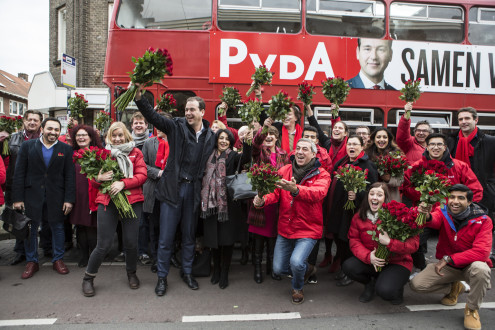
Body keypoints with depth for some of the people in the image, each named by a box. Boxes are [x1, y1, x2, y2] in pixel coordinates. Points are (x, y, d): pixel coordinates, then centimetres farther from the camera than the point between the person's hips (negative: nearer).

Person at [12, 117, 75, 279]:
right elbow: (19, 173, 0)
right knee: (30, 229, 9)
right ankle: (32, 262, 26)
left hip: (56, 197, 0)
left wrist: (69, 199, -6)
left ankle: (58, 260, 25)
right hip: (32, 195, 0)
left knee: (57, 228, 9)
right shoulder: (27, 146, 3)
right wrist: (17, 198, -6)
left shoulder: (66, 149, 3)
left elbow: (70, 176, 0)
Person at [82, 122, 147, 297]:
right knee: (104, 245, -2)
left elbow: (142, 175, -2)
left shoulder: (135, 152, 9)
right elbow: (93, 181, 14)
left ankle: (131, 273, 30)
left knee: (131, 243, 2)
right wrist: (98, 178, -9)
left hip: (132, 201, 0)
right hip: (107, 202, 0)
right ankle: (88, 278, 22)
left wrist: (123, 183, -15)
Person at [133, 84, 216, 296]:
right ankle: (162, 277, 23)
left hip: (193, 190, 2)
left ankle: (187, 272, 34)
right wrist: (139, 98, -27)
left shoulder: (210, 136, 4)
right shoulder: (177, 127, -1)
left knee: (189, 236, 15)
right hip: (172, 187, -2)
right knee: (166, 237, 5)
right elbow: (153, 117, -13)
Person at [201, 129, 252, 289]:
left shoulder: (233, 156, 0)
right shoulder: (210, 156, 10)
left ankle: (224, 273, 14)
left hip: (228, 202, -3)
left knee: (227, 238, 0)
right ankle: (216, 269, 28)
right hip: (211, 203, 3)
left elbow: (245, 158, -21)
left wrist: (247, 143, -37)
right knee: (213, 237, 9)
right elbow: (205, 177, 13)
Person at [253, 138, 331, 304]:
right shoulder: (284, 170, 1)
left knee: (296, 262, -24)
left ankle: (297, 288, 13)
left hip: (308, 230, -4)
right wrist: (262, 200, -31)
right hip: (285, 228, 4)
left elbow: (318, 193, -31)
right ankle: (307, 268, 40)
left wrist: (295, 189, -50)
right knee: (278, 269, 9)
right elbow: (274, 192, -7)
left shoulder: (321, 174, -10)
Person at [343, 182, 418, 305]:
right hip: (370, 261, 4)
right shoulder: (359, 217, -2)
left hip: (397, 262, -4)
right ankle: (371, 283, 12)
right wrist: (369, 256, -20)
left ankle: (397, 287, 12)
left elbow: (413, 243, -20)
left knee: (385, 291, -29)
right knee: (348, 266, -22)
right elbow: (354, 240, -3)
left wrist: (389, 242, -34)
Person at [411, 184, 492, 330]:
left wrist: (449, 258, -30)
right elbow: (435, 221, -35)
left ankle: (472, 309, -10)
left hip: (470, 265, -2)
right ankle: (454, 288, 18)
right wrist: (427, 216, -61)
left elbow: (482, 252, -25)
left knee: (481, 268, -38)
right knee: (416, 284, -13)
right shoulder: (443, 212, -10)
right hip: (447, 265, 3)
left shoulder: (483, 220, -15)